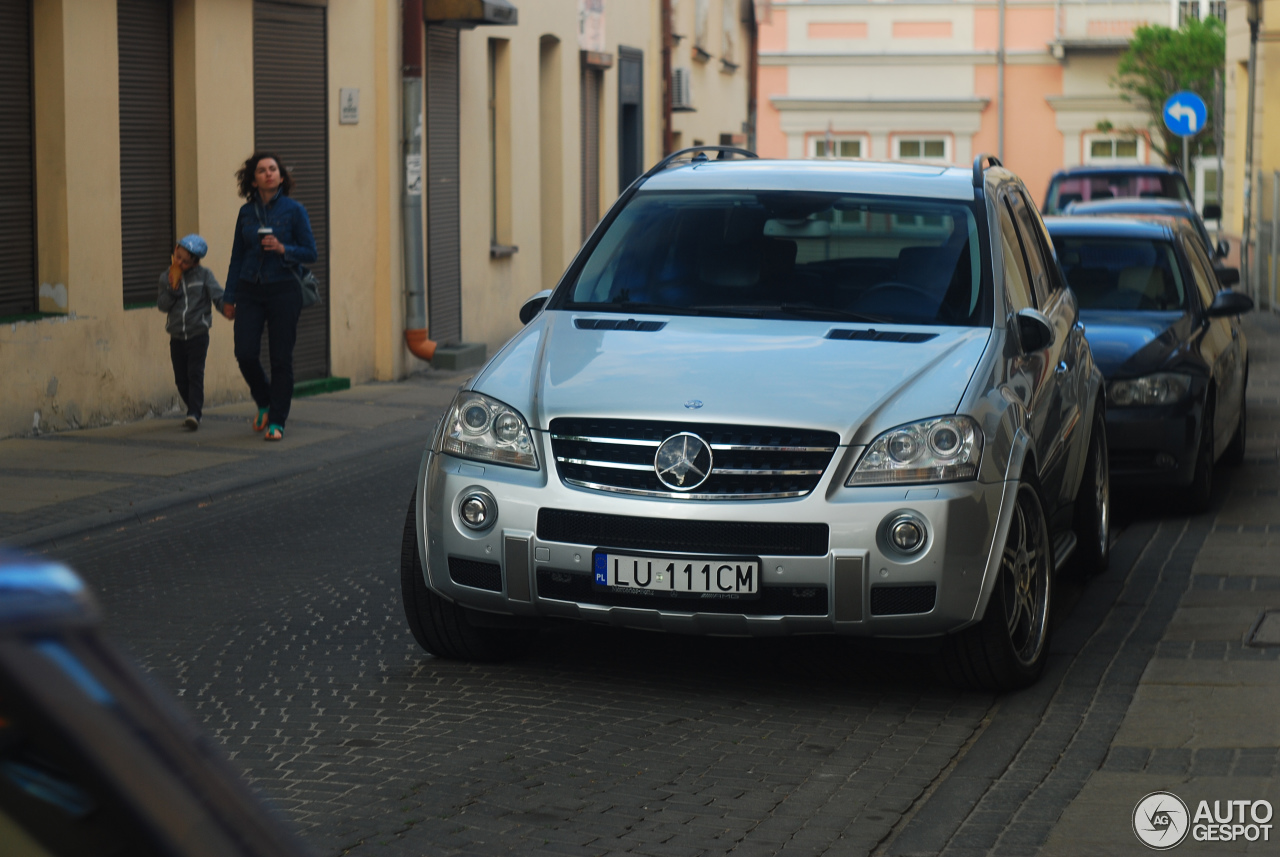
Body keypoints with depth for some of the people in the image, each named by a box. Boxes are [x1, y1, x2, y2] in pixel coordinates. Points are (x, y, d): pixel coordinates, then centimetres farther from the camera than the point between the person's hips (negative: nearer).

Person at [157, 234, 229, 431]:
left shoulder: (204, 275, -2)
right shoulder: (166, 277, 6)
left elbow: (217, 294, -11)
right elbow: (162, 305, 0)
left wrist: (226, 308, -31)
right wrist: (172, 287, -14)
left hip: (198, 334, -4)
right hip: (177, 336, 4)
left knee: (195, 374, -13)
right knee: (181, 378, 7)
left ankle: (194, 414, -16)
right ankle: (196, 409, 25)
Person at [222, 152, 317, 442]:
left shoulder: (293, 209, -2)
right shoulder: (246, 212, 7)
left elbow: (310, 253, 0)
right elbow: (237, 256, 13)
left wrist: (282, 249, -18)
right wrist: (230, 297, 11)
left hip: (283, 290, -3)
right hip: (250, 290, 3)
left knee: (281, 358, -2)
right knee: (245, 353, -6)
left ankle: (276, 422, 6)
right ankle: (264, 403, 21)